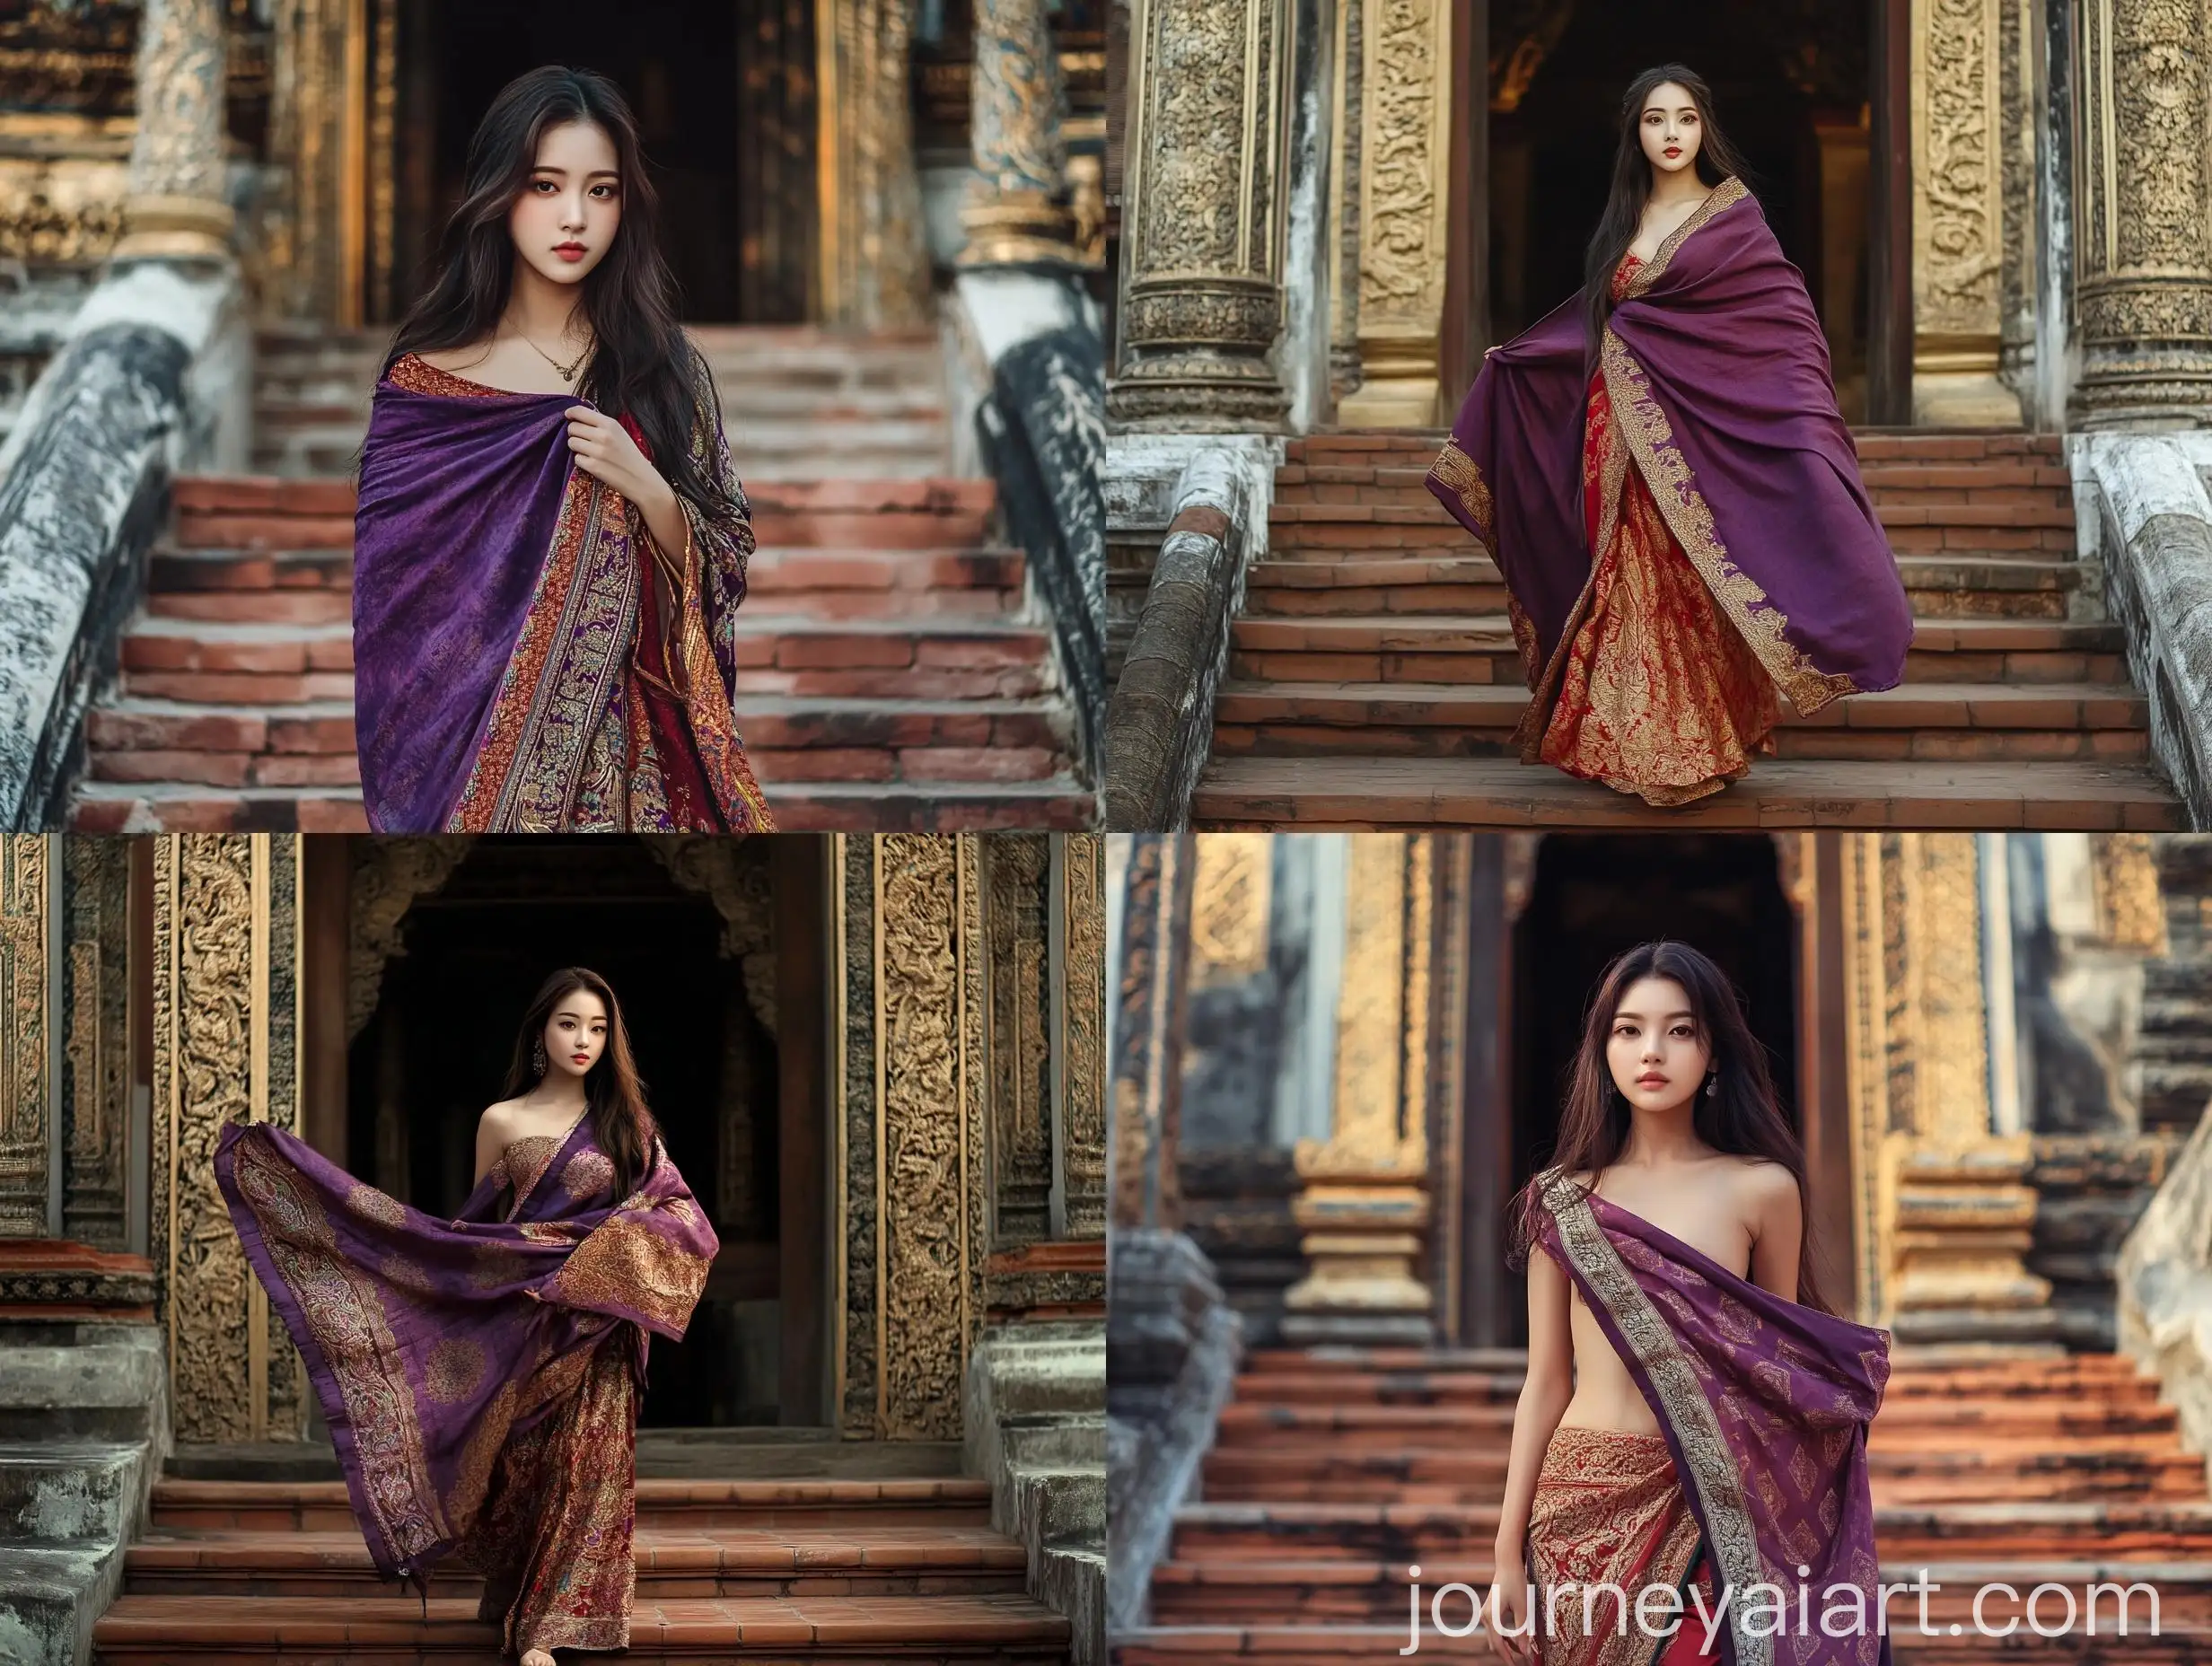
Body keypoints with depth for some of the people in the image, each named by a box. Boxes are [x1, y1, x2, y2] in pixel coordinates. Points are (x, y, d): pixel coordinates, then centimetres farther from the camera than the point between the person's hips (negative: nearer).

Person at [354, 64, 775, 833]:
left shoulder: (661, 367, 2)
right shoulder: (426, 374, -4)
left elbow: (719, 575, 3)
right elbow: (390, 601, -1)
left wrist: (645, 487, -14)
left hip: (632, 760, 1)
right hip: (477, 742, -1)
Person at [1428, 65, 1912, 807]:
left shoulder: (1735, 217, -2)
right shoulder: (1623, 223, 13)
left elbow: (1785, 321, -9)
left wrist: (1809, 423, -21)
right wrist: (1511, 361, 25)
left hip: (1699, 431, -4)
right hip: (1623, 433, 4)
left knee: (1695, 591, -4)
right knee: (1634, 586, 4)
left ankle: (1704, 742, 3)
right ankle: (1639, 741, 10)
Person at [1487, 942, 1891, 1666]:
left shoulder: (1762, 1190, 0)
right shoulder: (1564, 1199, 4)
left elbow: (1782, 1368, 7)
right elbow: (1546, 1382, 6)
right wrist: (1508, 1554, 3)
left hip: (1708, 1519, -1)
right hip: (1582, 1514, 1)